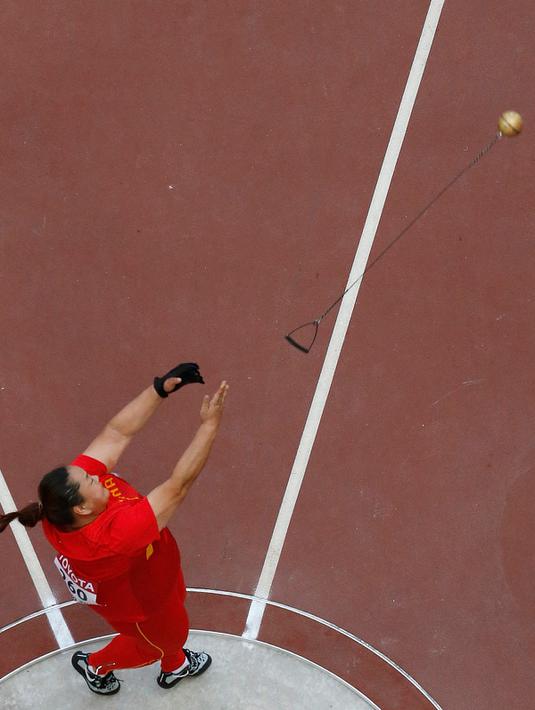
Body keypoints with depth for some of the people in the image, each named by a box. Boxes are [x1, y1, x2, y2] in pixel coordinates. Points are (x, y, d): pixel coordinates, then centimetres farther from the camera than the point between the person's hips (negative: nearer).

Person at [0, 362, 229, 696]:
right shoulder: (110, 537, -50)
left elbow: (116, 433, -26)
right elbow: (178, 487, -51)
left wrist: (161, 387, -32)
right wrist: (210, 424, -48)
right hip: (138, 603, -6)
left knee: (173, 624, 35)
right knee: (161, 637, 30)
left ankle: (175, 666, 69)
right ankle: (96, 666, 57)